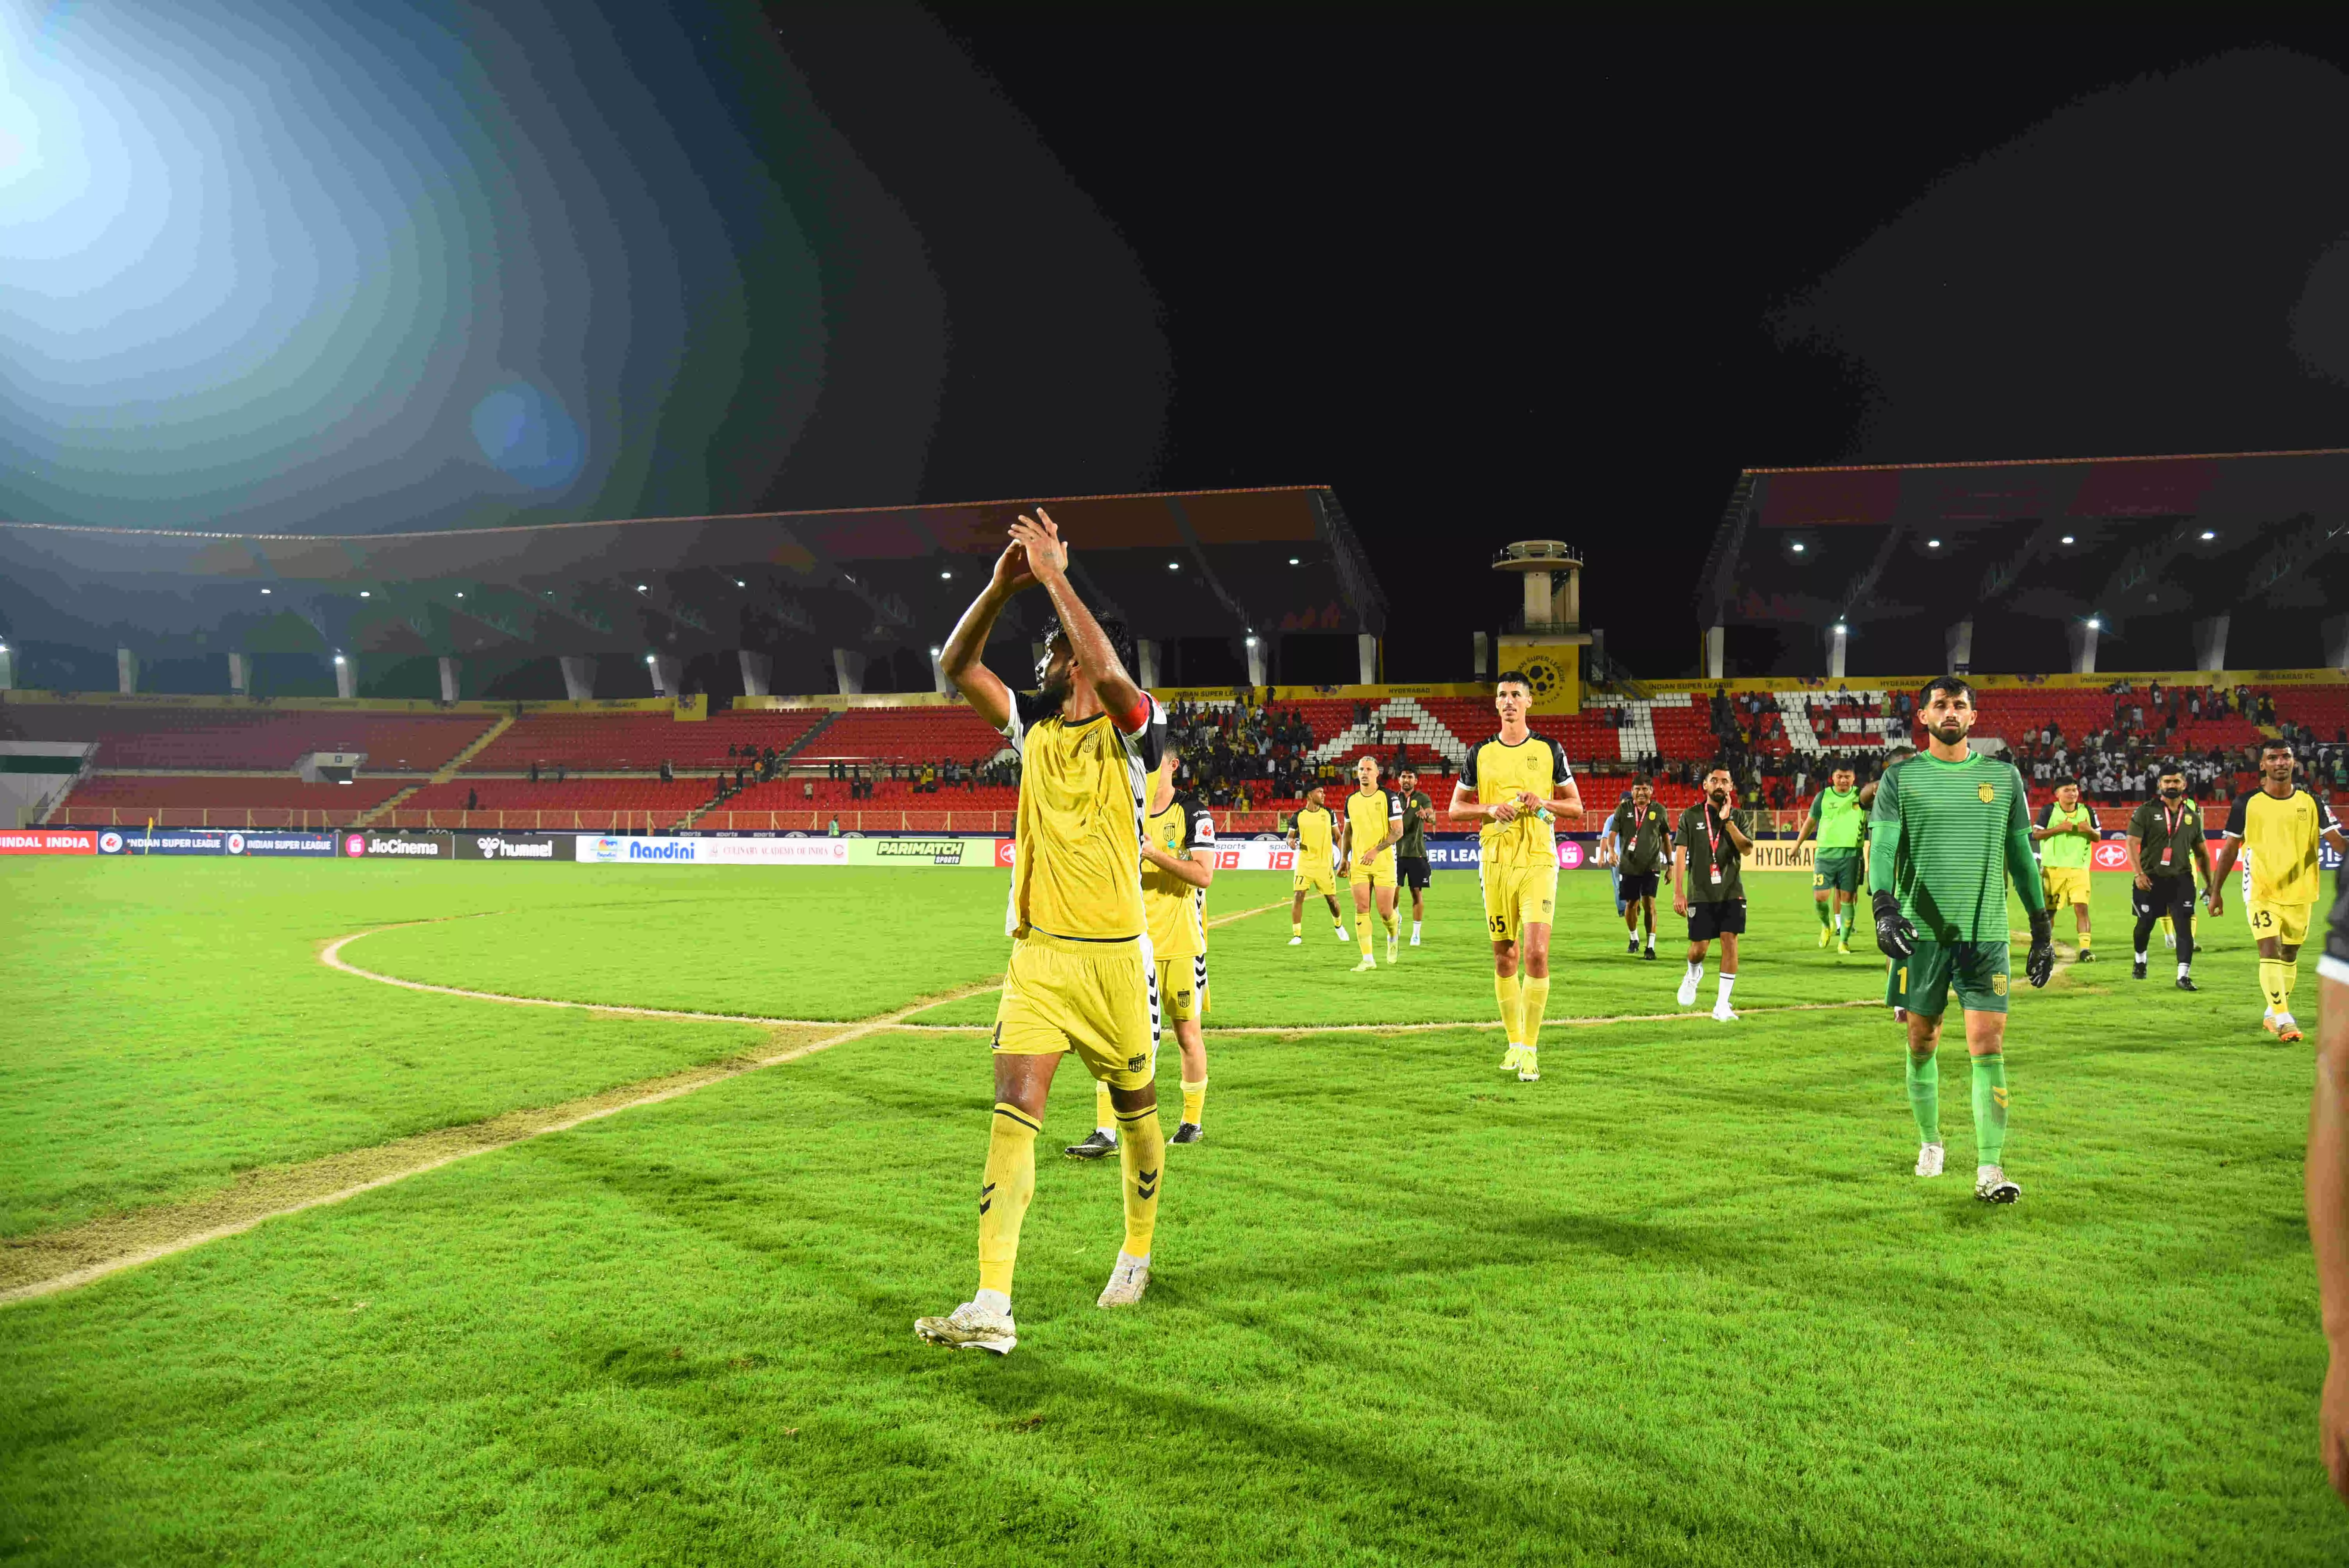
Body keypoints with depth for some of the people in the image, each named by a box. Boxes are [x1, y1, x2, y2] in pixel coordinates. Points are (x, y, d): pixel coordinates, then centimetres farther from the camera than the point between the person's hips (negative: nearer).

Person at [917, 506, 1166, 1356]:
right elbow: (957, 665, 3)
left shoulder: (1132, 730, -6)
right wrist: (1002, 584, -10)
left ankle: (1138, 1253, 38)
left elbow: (1111, 673, -27)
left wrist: (1055, 575, -22)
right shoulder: (1034, 726, 9)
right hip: (1038, 954, 4)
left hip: (1114, 955, -3)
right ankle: (992, 1308, -11)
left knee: (1136, 1108, 13)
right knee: (1014, 1109, -9)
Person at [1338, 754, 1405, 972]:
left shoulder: (1388, 797, -5)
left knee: (1385, 912, -4)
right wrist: (1344, 858, 11)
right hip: (1358, 865, 4)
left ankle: (1393, 937, 31)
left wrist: (1376, 850, -19)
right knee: (1361, 910, -3)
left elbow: (1398, 831, -8)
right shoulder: (1351, 800, 9)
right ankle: (1368, 960, 2)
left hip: (1383, 864, -4)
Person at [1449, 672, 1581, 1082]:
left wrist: (1544, 803, -10)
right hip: (1495, 862, 2)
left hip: (1539, 862, -2)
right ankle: (1514, 1042, 20)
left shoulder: (1549, 750, 5)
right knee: (1505, 956, 7)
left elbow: (1576, 806, 9)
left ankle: (1530, 1049, -5)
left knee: (1536, 953, -13)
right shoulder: (1481, 753, 8)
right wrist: (1490, 809, -7)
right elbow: (1456, 807, 12)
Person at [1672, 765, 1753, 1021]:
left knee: (1730, 942, -9)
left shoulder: (1737, 817, 8)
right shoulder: (1690, 816, 4)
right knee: (1699, 948, -1)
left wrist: (1728, 821, -15)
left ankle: (1722, 1007, -2)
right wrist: (1678, 892, -8)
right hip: (1701, 893, -1)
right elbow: (1680, 854, -1)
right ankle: (1694, 974, 36)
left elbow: (1748, 849, -8)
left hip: (1731, 893, 1)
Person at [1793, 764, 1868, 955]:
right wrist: (1797, 845, 20)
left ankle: (1844, 941, 10)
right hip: (1825, 853, 0)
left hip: (1851, 855, 0)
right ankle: (1827, 925, 24)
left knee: (1847, 898, -1)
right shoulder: (1823, 796, 4)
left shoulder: (1860, 796, 6)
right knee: (1820, 897, -7)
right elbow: (1811, 821, 15)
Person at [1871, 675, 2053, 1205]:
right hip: (1922, 932, 0)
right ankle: (1930, 1142, 29)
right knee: (1923, 1042, 9)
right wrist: (1884, 907, -24)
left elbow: (2021, 856, 13)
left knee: (1988, 1047, -8)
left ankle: (1990, 1170, -6)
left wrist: (2043, 930, 11)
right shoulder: (1901, 778, 3)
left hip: (1985, 933, 1)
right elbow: (1882, 845, -7)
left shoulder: (2004, 778, 9)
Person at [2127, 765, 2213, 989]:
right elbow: (2132, 843, -9)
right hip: (2152, 879, -2)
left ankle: (2184, 976, -8)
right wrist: (2139, 873, -19)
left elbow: (2201, 852, 18)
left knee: (2185, 926, -8)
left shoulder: (2193, 815, 10)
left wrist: (2210, 883, 16)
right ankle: (2140, 960, 36)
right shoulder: (2146, 811, -2)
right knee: (2145, 924, 10)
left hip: (2181, 879, 2)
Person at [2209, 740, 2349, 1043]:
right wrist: (2215, 892, 4)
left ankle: (2273, 1014, 29)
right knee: (2270, 950, -15)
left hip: (2300, 892, 3)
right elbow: (2229, 849, 4)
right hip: (2261, 891, -3)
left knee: (2290, 955, 13)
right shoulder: (2247, 804, -2)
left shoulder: (2311, 802, 3)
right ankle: (2284, 1020, -16)